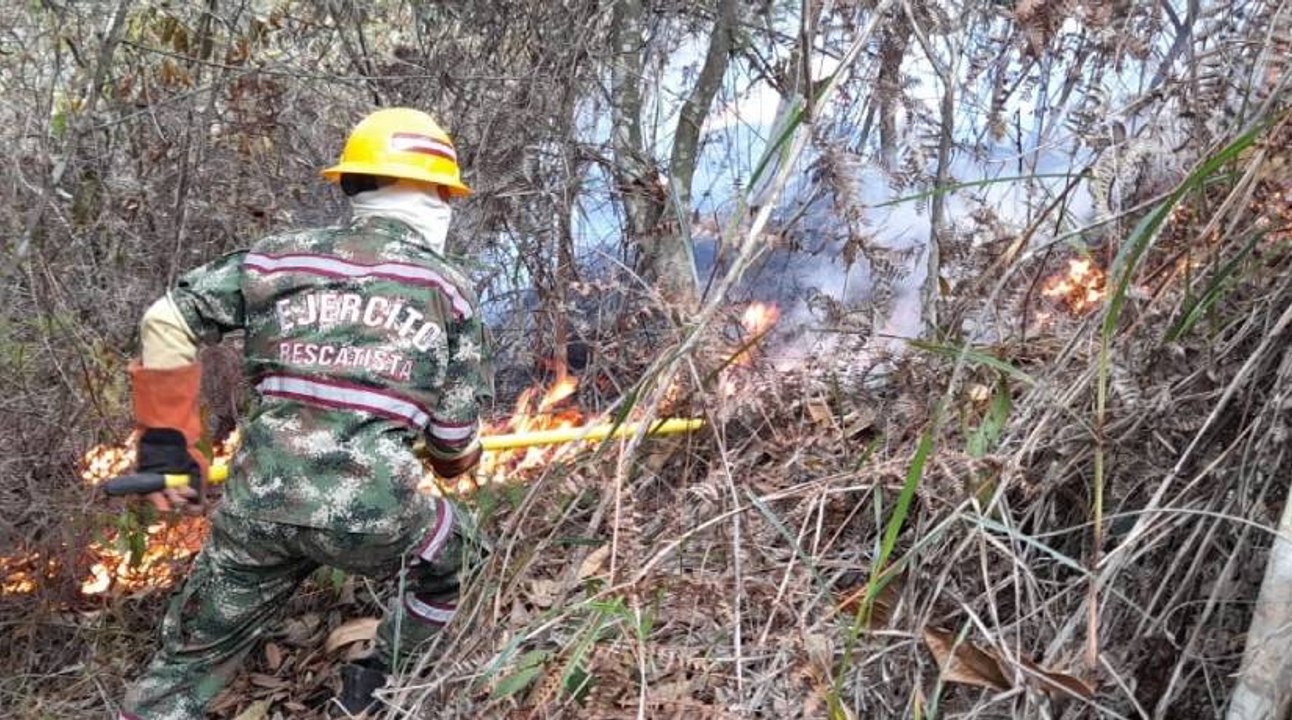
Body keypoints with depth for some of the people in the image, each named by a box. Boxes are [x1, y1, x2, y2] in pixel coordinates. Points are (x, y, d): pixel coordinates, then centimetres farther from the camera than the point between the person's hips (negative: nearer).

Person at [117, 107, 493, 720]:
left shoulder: (282, 255, 10)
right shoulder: (449, 288, 5)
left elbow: (168, 320, 11)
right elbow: (455, 429, 6)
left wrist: (164, 435, 18)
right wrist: (454, 461, 29)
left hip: (257, 502, 3)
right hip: (373, 510, -2)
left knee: (187, 666, 20)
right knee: (453, 560, 31)